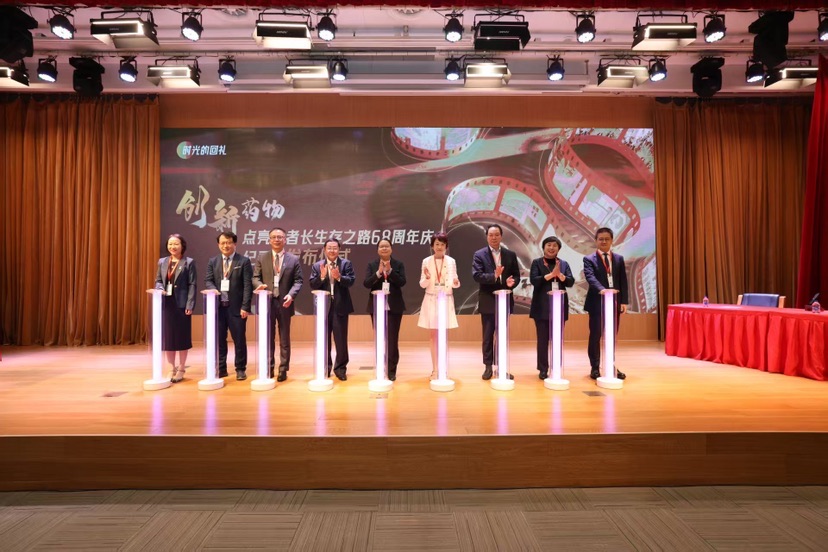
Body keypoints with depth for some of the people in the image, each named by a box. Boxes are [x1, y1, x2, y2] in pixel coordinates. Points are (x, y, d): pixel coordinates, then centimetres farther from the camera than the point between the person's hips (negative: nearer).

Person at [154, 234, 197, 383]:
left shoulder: (189, 262, -1)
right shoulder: (162, 261, 13)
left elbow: (192, 285, -6)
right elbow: (158, 280, 15)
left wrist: (190, 305, -14)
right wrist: (160, 289, -9)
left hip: (182, 304, -4)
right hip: (166, 304, 4)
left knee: (182, 337, 3)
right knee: (168, 337, 8)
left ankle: (181, 369, 15)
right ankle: (172, 369, 20)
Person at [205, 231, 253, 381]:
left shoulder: (244, 261, -2)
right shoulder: (213, 261, 11)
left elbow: (248, 285, -7)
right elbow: (208, 280, 7)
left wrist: (245, 307, -13)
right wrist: (214, 290, -17)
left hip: (236, 307, -4)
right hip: (218, 306, 4)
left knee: (239, 339, 3)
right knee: (219, 339, 10)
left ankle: (240, 369, 15)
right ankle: (221, 368, 22)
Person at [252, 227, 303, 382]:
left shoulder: (294, 259, 4)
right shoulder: (261, 258, 8)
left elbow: (298, 281, 0)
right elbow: (255, 277, 5)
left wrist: (291, 295, -17)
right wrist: (259, 285, -18)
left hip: (284, 303, -1)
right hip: (267, 302, 1)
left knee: (284, 339, 6)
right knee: (268, 338, 8)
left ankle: (283, 369, 15)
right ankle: (269, 368, 19)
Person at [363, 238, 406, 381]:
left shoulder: (399, 264, 3)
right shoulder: (372, 265, 5)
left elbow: (402, 282, -9)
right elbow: (366, 283, -6)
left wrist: (390, 271, -17)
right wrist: (378, 273, -18)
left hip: (394, 307, -1)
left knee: (392, 339, 1)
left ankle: (391, 370, 9)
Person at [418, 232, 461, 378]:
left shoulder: (451, 261, 1)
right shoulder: (426, 261, -1)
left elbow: (454, 283, 2)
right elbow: (422, 285, -2)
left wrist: (456, 283, -20)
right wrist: (427, 278, -22)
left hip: (446, 301, 1)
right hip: (431, 301, 0)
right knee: (434, 335, 4)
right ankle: (435, 369, 9)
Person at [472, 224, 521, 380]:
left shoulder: (510, 255, 7)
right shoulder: (479, 254, -2)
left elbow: (516, 275, 6)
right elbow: (476, 275, -13)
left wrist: (512, 282, -16)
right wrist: (494, 276, -26)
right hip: (487, 302, -2)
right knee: (488, 336, 6)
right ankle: (488, 366, 15)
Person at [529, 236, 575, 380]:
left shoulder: (564, 264, 11)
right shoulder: (537, 263, 2)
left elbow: (571, 282, 1)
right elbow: (534, 280, -12)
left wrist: (559, 274, -16)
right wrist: (551, 274, -18)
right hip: (542, 307, -3)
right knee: (543, 339, 1)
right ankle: (543, 369, 9)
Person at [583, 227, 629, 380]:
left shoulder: (619, 259, 11)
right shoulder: (589, 259, -2)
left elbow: (623, 281, 8)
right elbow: (590, 278, -18)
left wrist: (624, 301, 1)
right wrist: (601, 289, -36)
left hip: (615, 302, 4)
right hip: (597, 302, -3)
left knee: (612, 336, 10)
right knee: (595, 336, 3)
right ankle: (595, 367, 13)